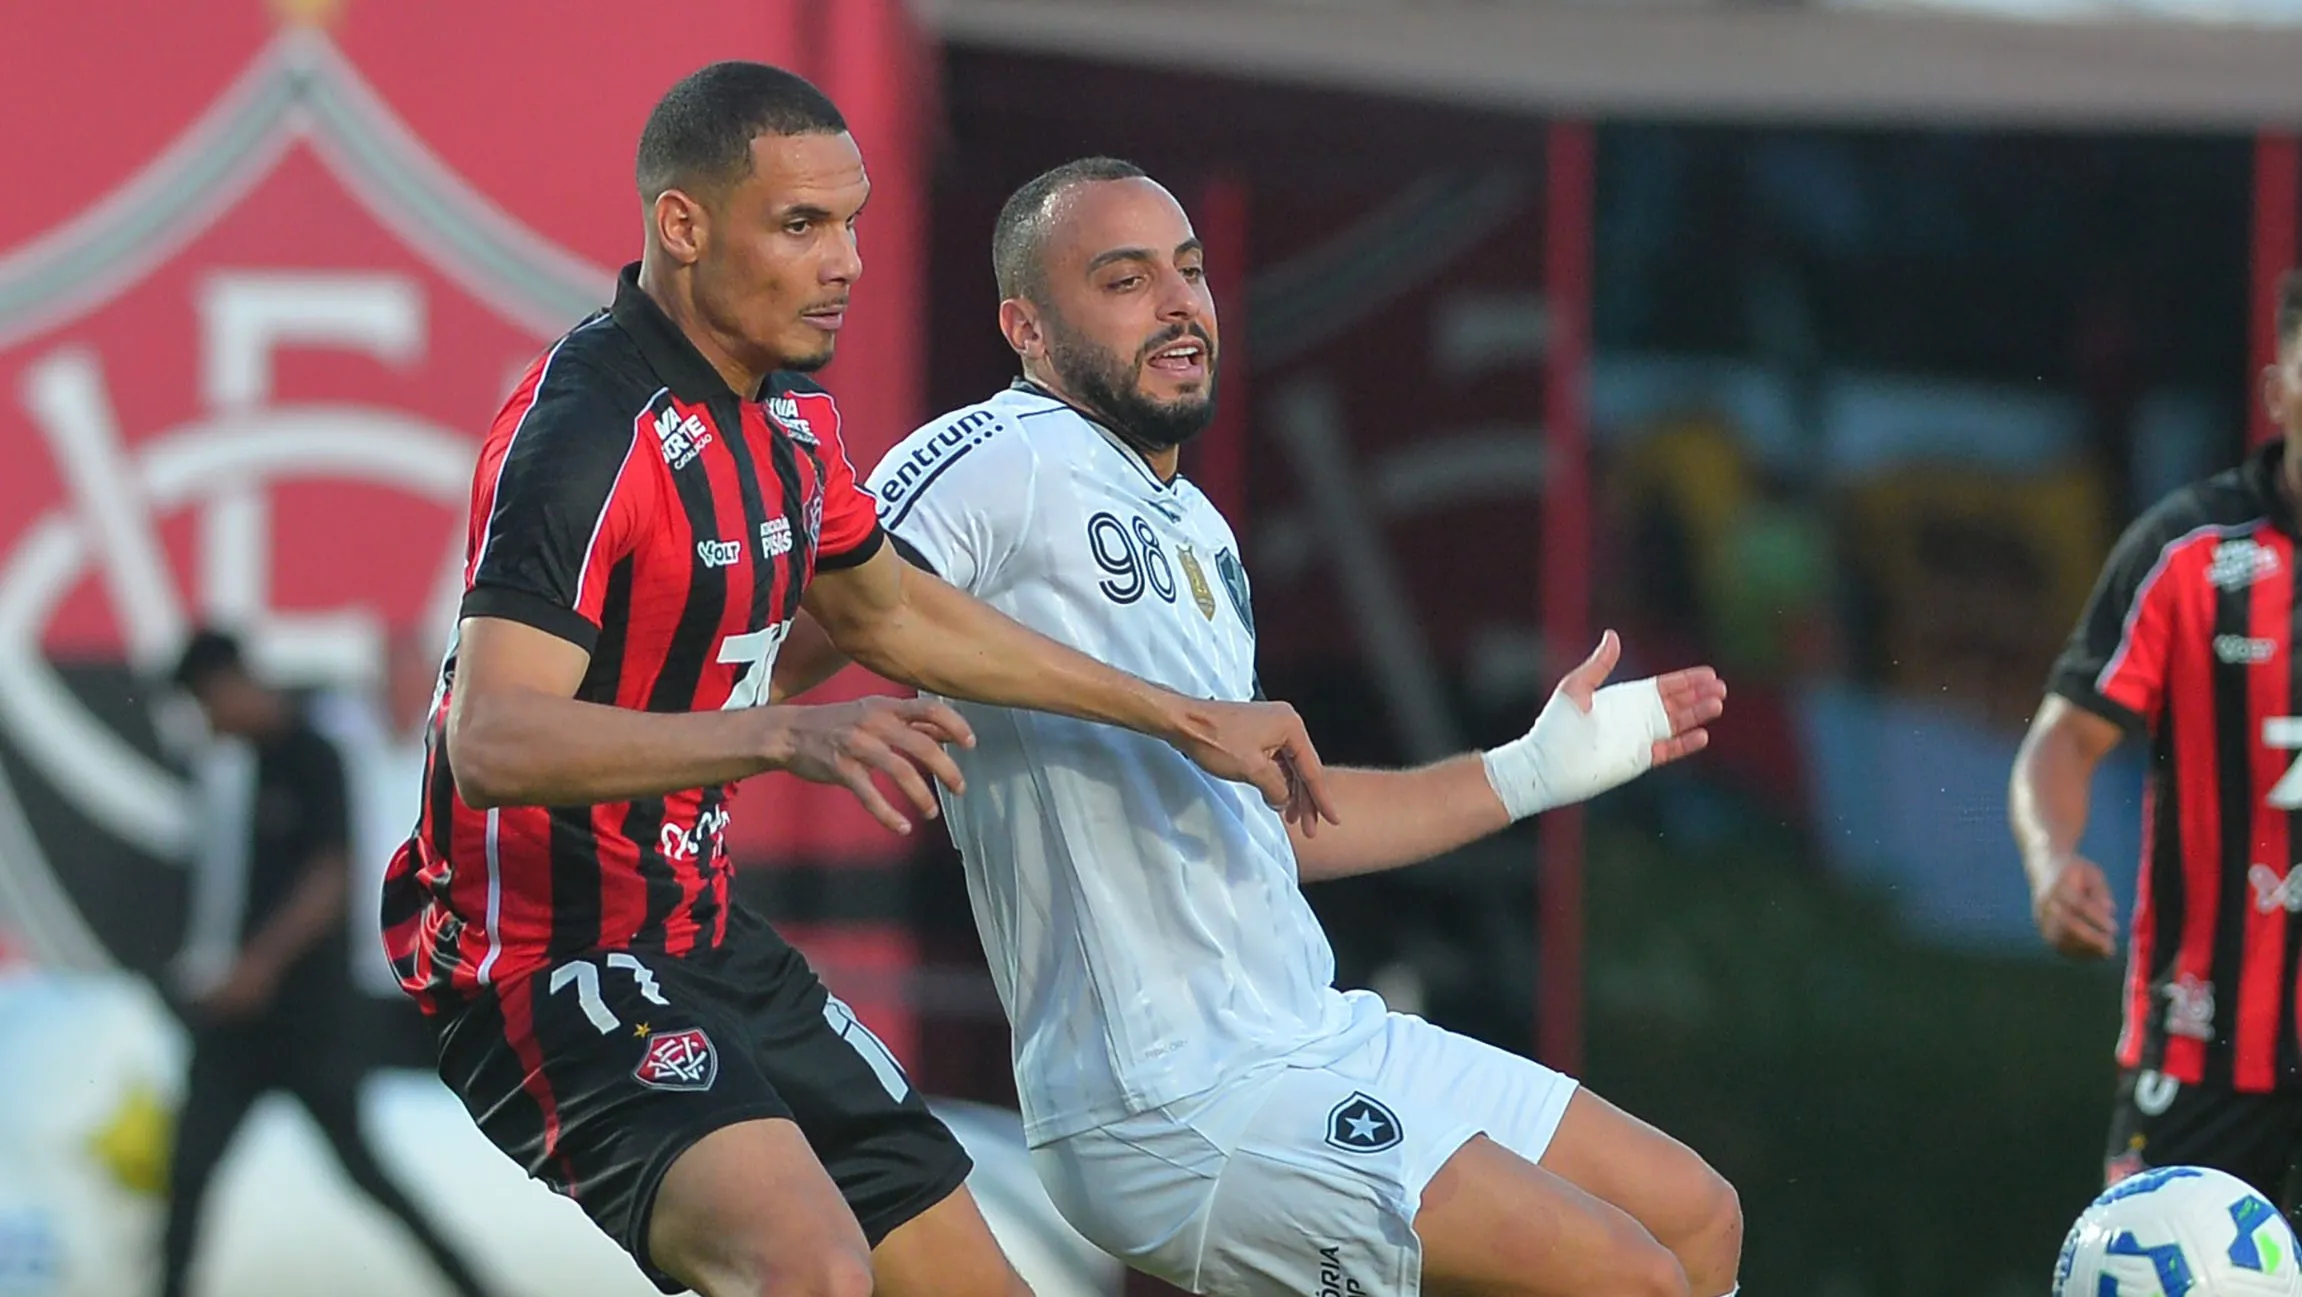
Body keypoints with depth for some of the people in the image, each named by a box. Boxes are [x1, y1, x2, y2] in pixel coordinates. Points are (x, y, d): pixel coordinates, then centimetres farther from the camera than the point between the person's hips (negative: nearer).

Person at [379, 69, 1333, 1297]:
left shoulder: (790, 410, 8)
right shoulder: (584, 431, -21)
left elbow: (886, 610, 28)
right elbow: (492, 742, -32)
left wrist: (1179, 718, 31)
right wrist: (788, 734, -43)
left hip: (707, 944, 10)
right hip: (552, 963, -10)